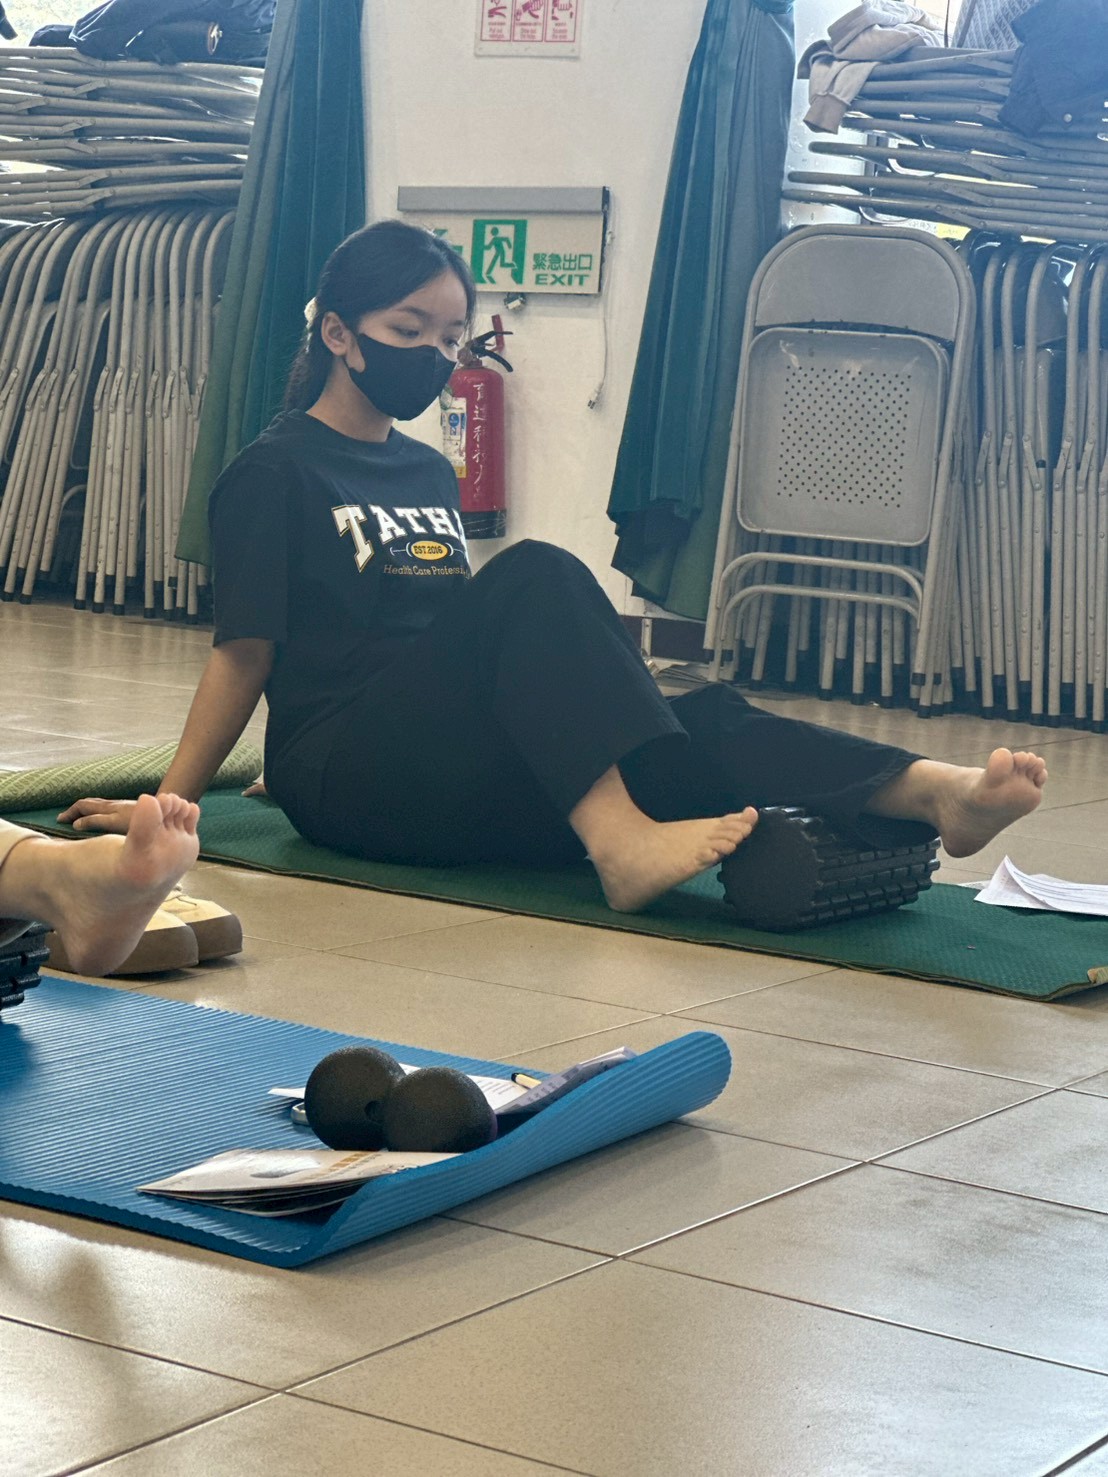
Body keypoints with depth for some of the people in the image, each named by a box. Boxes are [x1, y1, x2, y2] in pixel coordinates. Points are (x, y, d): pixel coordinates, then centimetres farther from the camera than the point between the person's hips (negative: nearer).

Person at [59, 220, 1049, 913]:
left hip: (461, 781, 6)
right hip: (344, 775, -6)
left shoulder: (431, 474, 22)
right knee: (537, 578, -29)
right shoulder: (274, 473, 1)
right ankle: (618, 837, -49)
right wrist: (169, 804, -5)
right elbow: (245, 652, -1)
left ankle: (927, 791, -47)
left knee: (694, 721, -22)